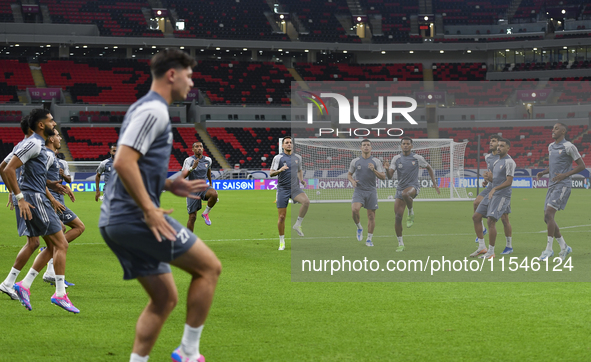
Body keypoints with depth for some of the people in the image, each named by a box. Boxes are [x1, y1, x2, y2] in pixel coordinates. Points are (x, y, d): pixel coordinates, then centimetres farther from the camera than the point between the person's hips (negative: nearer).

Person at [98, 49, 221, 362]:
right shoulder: (154, 110, -11)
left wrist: (169, 185, 15)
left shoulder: (143, 109, 21)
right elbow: (123, 162, -23)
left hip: (115, 222, 10)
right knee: (209, 268, 0)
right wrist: (150, 211, -21)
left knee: (164, 299, 13)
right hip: (135, 218, -10)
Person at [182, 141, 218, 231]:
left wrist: (210, 182, 38)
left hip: (203, 187, 3)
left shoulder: (208, 160, 4)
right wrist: (192, 168, -36)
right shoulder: (189, 160, -9)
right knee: (192, 217, -5)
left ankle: (206, 213, -10)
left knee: (214, 194, -33)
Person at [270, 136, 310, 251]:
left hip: (295, 188, 3)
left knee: (306, 201, -28)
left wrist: (301, 179, 6)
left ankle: (297, 225, -11)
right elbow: (271, 173, -6)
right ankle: (282, 242, 13)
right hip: (282, 189, -2)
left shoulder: (297, 157, 10)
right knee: (282, 217, -3)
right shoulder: (278, 158, -2)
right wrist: (279, 170, -26)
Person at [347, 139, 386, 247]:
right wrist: (352, 181, -4)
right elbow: (349, 174, 18)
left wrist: (374, 170, -18)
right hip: (359, 190, 0)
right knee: (355, 209, -24)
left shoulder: (376, 161, 3)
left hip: (371, 191, 0)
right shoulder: (355, 161, 7)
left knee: (371, 215, 1)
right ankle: (359, 228, 4)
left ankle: (369, 239, 13)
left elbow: (383, 177, -1)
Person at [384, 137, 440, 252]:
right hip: (400, 188, 3)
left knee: (405, 194, -41)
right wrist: (387, 169, -22)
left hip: (413, 186, -3)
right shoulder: (396, 159, 5)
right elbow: (390, 176, 0)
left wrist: (435, 183, 8)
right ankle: (401, 244, 7)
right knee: (398, 217, -5)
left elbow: (429, 168, 14)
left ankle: (411, 213, -12)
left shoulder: (417, 158, 0)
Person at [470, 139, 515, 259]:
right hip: (491, 194, 9)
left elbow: (509, 181, -18)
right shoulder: (497, 162, 17)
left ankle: (491, 252, -7)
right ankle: (482, 247, 11)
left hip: (502, 195, -9)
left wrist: (495, 189, -24)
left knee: (491, 221, -16)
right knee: (476, 217, 4)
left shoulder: (509, 162, -10)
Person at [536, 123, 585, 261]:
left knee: (549, 214, -18)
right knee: (547, 218, 5)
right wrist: (543, 172, 9)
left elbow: (581, 165, -7)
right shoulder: (551, 147, 16)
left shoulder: (569, 147, -8)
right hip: (552, 186, 8)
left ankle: (549, 249, -12)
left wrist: (565, 175, -17)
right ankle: (564, 247, 17)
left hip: (563, 185, -8)